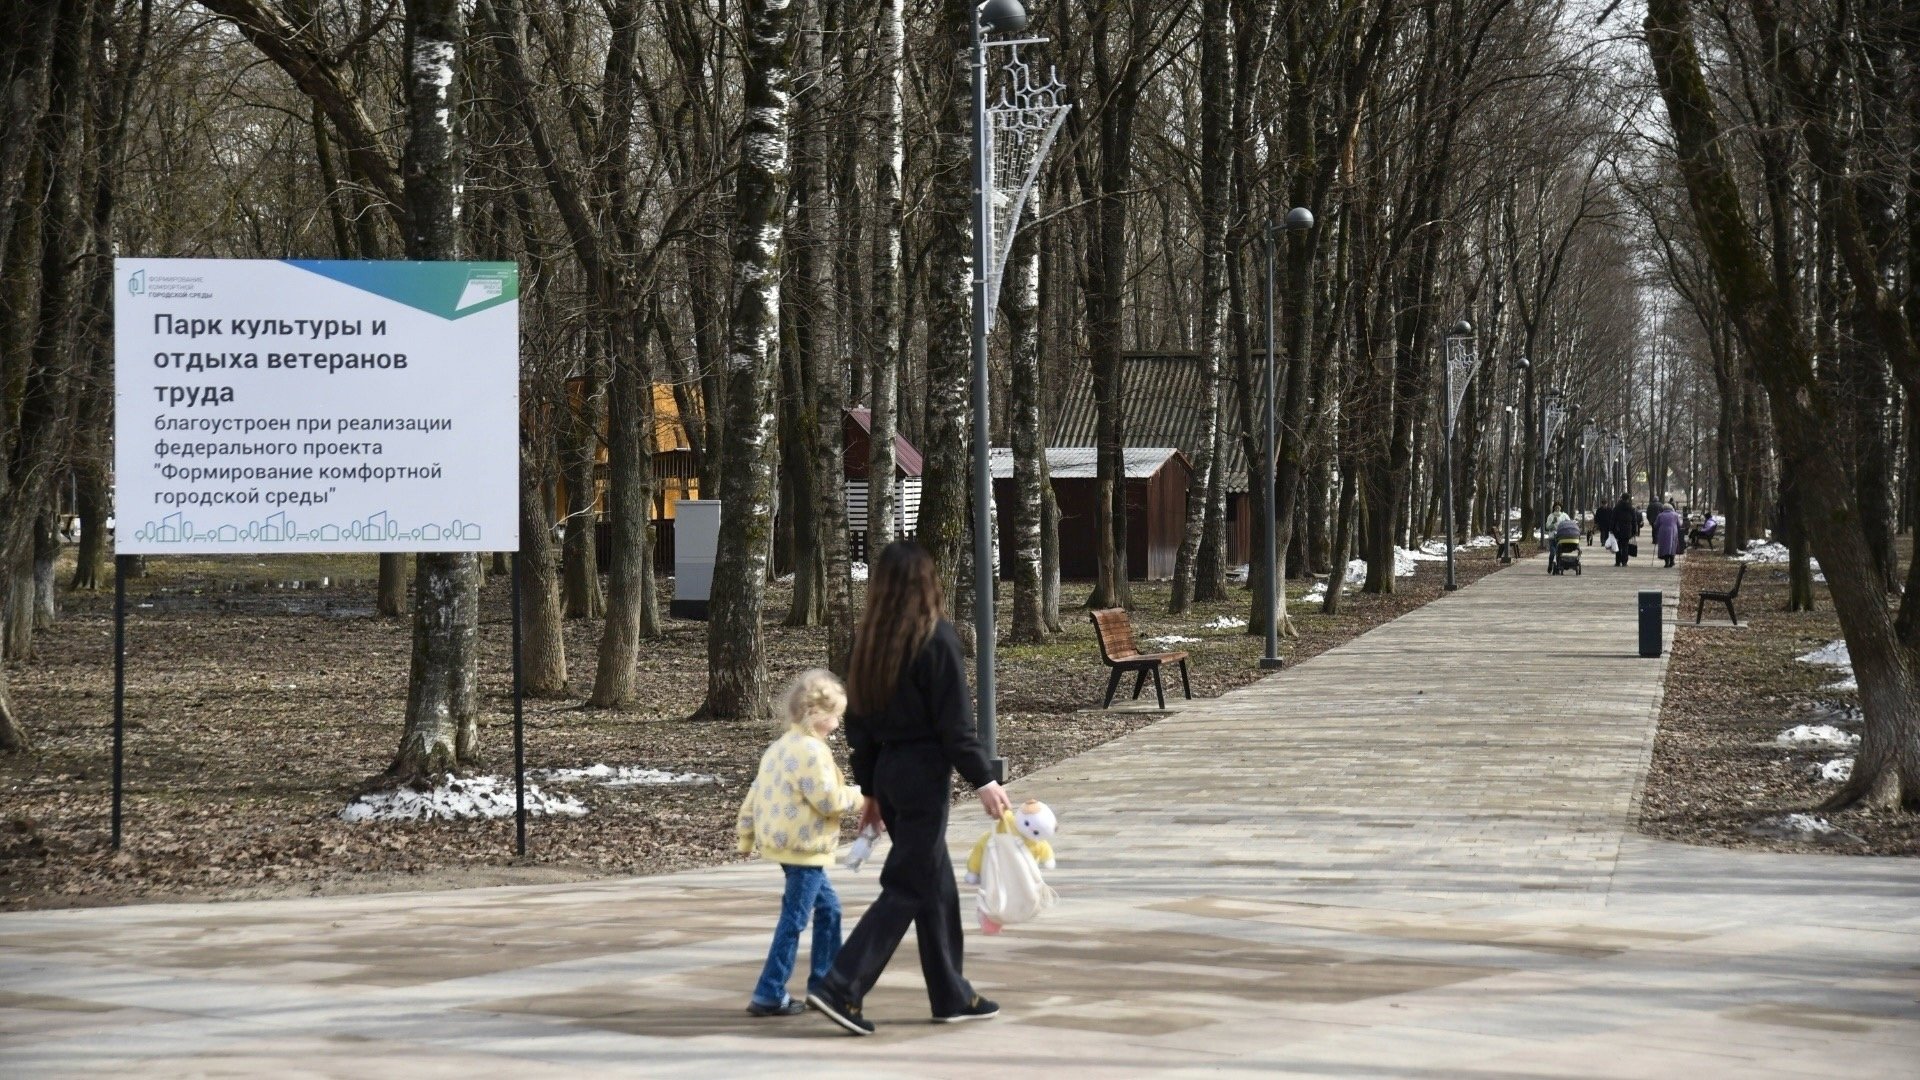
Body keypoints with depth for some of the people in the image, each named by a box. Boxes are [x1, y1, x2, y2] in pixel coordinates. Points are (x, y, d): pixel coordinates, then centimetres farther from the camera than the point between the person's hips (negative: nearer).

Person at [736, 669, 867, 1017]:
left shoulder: (781, 747, 13)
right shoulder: (812, 751, -18)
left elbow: (756, 791, 18)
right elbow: (829, 799, -22)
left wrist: (746, 833, 25)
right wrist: (859, 795, -5)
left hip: (785, 841, 10)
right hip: (805, 847, -10)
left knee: (828, 907, 18)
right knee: (794, 919, -5)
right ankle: (769, 995, -4)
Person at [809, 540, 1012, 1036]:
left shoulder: (868, 639, 7)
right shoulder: (935, 637, -12)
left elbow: (858, 720, 12)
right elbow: (955, 721, -14)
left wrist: (869, 788, 19)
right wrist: (983, 780, -10)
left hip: (886, 772, 7)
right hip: (923, 772, -7)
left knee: (937, 885, 15)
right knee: (908, 888, -4)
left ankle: (952, 995, 20)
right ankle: (840, 986, -13)